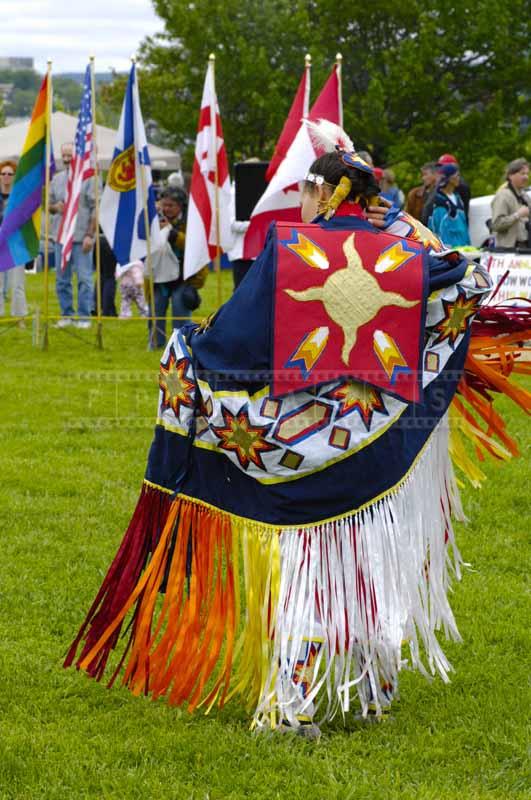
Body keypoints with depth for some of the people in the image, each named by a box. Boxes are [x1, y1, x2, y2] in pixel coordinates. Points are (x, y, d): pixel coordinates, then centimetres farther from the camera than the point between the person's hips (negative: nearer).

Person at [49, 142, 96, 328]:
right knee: (62, 279, 8)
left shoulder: (89, 178, -4)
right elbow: (49, 204, 19)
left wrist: (90, 235, -12)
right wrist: (55, 207, -5)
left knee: (84, 278, -3)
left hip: (82, 237, -5)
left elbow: (95, 208, -7)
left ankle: (84, 316, 4)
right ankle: (66, 314, 17)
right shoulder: (57, 178, 11)